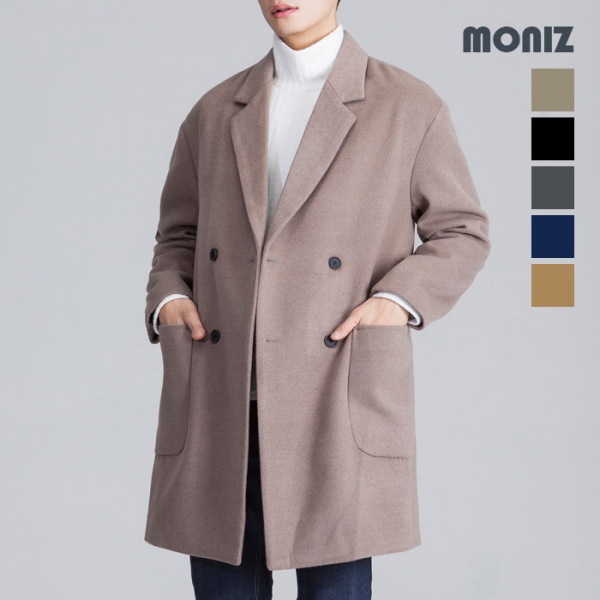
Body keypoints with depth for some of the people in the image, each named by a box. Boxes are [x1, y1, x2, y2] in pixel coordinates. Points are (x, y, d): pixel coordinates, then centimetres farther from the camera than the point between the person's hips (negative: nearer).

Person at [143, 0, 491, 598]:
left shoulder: (409, 107, 3)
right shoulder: (214, 112, 12)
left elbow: (460, 233, 8)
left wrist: (398, 301, -10)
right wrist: (169, 300, -1)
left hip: (337, 403, -3)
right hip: (220, 408, 3)